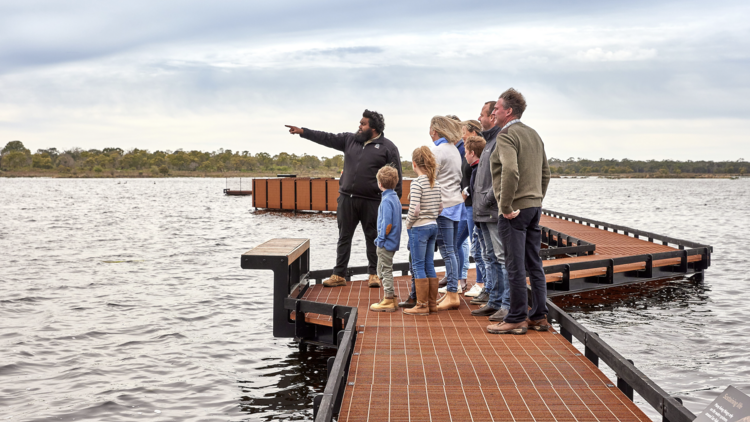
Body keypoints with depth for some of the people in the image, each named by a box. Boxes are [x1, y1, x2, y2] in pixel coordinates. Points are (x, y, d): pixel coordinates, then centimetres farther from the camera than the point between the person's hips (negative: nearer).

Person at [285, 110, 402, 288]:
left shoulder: (388, 147, -3)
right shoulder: (350, 140, 11)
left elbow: (396, 176, -3)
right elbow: (327, 138, 11)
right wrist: (302, 132, 5)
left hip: (371, 202, -4)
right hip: (347, 199, 4)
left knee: (372, 238, 5)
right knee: (344, 237, 8)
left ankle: (373, 274, 18)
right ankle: (339, 275, 14)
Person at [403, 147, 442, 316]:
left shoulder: (417, 183, -16)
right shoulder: (436, 182, 7)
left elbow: (414, 209, -22)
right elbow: (440, 207, 11)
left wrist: (408, 224, -8)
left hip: (419, 227, -7)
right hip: (433, 226, 8)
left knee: (418, 266, 0)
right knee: (429, 265, 13)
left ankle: (422, 305, 4)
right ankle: (432, 304, 17)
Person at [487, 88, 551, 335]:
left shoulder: (506, 136, -12)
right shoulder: (534, 134, 16)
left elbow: (510, 171, -28)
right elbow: (545, 173, 20)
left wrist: (506, 207, -21)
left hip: (515, 210, -9)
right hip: (535, 206, 9)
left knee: (516, 266, -3)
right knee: (534, 264, 12)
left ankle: (516, 319, 2)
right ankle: (539, 317, 17)